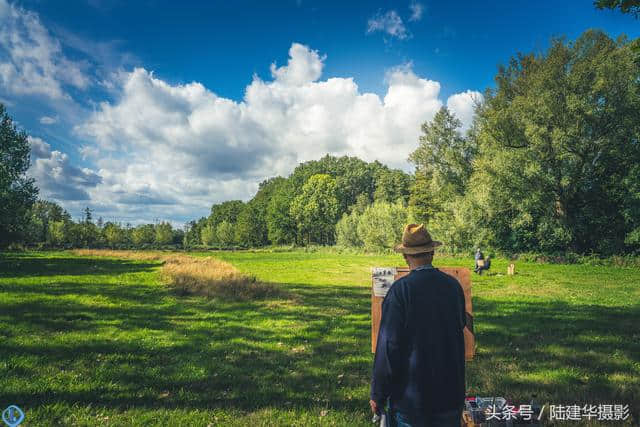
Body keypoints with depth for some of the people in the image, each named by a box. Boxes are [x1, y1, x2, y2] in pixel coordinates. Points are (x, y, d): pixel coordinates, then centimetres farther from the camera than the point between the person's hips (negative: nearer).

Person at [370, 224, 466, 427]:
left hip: (410, 395, -4)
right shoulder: (454, 285, -3)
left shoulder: (400, 289, -18)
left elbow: (388, 346, -17)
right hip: (451, 394, 5)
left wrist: (378, 395, -7)